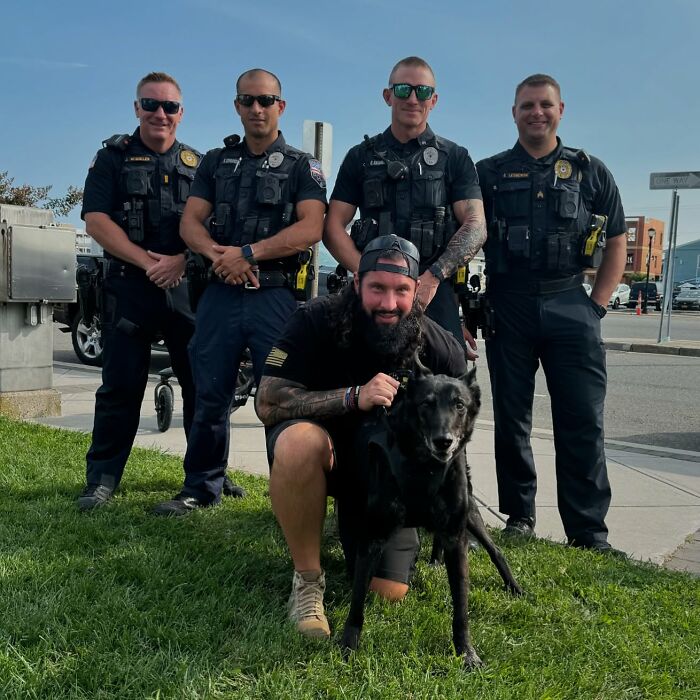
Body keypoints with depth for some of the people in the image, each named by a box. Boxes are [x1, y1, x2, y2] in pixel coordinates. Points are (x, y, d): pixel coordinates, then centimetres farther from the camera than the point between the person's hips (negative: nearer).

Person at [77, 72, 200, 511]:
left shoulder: (198, 165, 14)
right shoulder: (114, 158, 9)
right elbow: (96, 220, -3)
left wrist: (182, 261, -13)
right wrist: (148, 261, -13)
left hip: (188, 287, 2)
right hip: (129, 287, -1)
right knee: (121, 385, 0)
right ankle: (103, 479, 9)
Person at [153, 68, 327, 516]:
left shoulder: (302, 166, 6)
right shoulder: (216, 162, 17)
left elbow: (311, 228, -9)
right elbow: (190, 223, 7)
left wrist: (249, 252, -16)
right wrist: (217, 252, -15)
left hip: (276, 295, -3)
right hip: (220, 293, 3)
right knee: (210, 397, 7)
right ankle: (201, 488, 20)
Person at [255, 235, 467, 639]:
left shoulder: (443, 351, -16)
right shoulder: (317, 322, -22)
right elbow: (267, 403, -28)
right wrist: (354, 396, -38)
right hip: (325, 448, -2)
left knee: (390, 593, -4)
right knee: (301, 441, -39)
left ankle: (353, 523, 31)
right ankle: (308, 580, -16)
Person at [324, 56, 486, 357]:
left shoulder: (455, 158, 11)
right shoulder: (361, 157, 14)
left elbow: (476, 227, 1)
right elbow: (333, 228, 8)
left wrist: (433, 276, -15)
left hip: (436, 295, -1)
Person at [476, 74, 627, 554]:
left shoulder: (591, 171, 11)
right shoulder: (489, 173, 9)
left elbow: (616, 244, 12)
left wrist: (598, 303, 1)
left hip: (571, 305, 0)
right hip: (508, 306, 1)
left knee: (583, 422, -3)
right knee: (512, 419, 7)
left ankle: (589, 534, 5)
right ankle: (518, 519, 19)